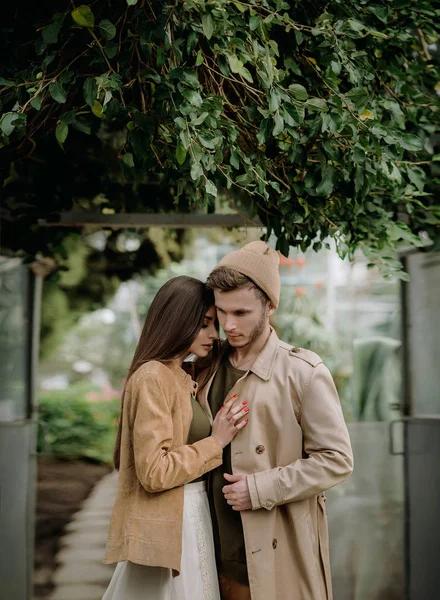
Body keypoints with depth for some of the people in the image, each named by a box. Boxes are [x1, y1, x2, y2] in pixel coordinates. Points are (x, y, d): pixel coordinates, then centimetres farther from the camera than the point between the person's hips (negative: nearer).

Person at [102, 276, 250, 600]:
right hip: (165, 527, -9)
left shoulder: (183, 379, 13)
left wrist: (224, 429, 5)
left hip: (192, 518, 9)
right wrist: (216, 442, -16)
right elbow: (154, 472, -20)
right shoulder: (153, 377, -16)